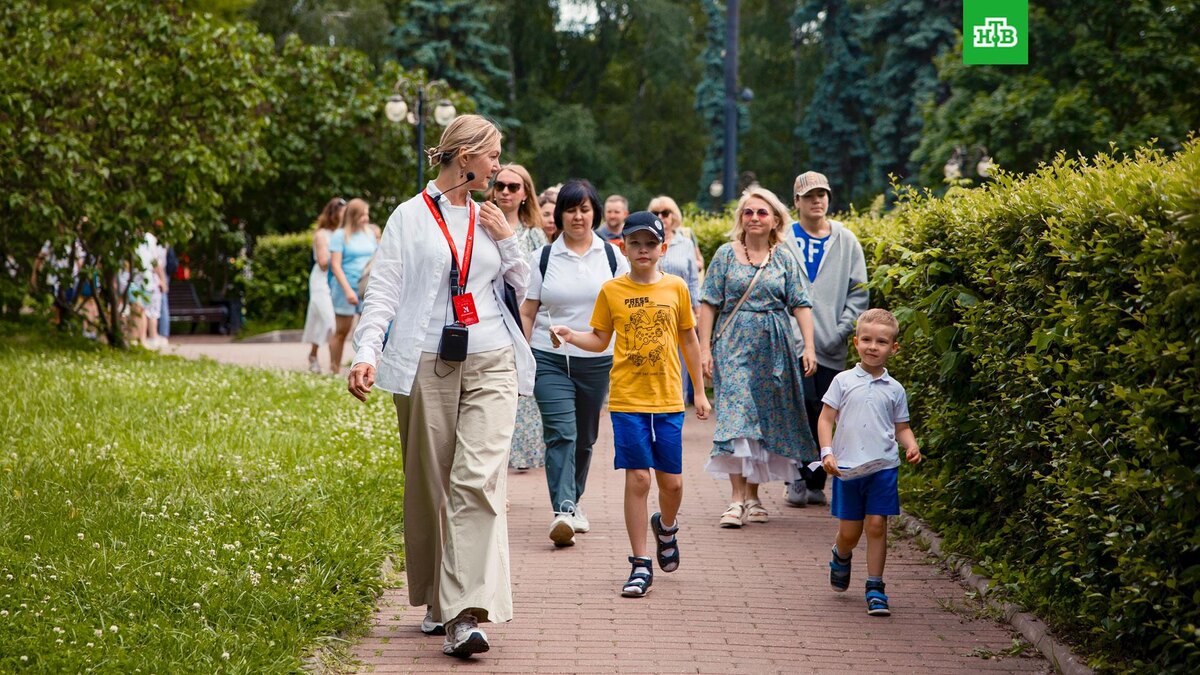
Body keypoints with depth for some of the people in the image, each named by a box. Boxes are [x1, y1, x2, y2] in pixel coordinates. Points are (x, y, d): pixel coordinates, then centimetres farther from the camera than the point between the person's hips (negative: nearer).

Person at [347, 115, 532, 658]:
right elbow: (383, 291, -2)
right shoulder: (411, 217, 4)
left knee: (478, 482, -13)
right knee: (430, 486, 5)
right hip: (428, 366, -2)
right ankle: (437, 603, 23)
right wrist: (366, 353, -16)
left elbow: (522, 292, 23)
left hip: (490, 365, 2)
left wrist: (507, 241, 8)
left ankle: (465, 617, -21)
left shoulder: (489, 220, 16)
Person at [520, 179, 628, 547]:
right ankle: (563, 512, -24)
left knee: (585, 438, 12)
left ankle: (573, 500, 30)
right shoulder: (543, 258, 4)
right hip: (550, 360, -2)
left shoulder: (612, 257, 6)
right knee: (560, 434, -15)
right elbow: (527, 313, 6)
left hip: (597, 361, 2)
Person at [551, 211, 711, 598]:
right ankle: (641, 565, 3)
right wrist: (570, 337, -12)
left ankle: (666, 527, 38)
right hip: (627, 400, -1)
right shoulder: (612, 291, 1)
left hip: (668, 400, 1)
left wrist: (700, 391, 13)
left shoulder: (676, 288, 4)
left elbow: (689, 341, 12)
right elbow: (599, 340, 8)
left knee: (672, 481, 4)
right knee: (637, 478, -5)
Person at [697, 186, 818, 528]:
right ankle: (737, 497, -17)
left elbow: (801, 305, 5)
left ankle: (753, 495, 16)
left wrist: (809, 347, -5)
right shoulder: (726, 255, 4)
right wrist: (705, 348, -5)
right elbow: (709, 304, 2)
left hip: (774, 350, 2)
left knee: (765, 419, 6)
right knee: (735, 416, -13)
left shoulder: (785, 259, 8)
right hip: (734, 346, -2)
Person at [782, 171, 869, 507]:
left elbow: (858, 292, 9)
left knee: (824, 416, 4)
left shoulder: (846, 241, 10)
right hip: (793, 341, -2)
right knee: (802, 410, -12)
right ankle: (798, 479, -2)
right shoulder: (784, 239, 3)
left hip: (831, 347, 3)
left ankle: (816, 483, 12)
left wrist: (841, 331, -3)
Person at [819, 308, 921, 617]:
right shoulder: (843, 381, 2)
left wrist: (912, 445, -7)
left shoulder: (894, 389, 6)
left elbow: (901, 427, 13)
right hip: (847, 467, 0)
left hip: (883, 466, 1)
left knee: (876, 525, -4)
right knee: (849, 531, 6)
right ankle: (840, 558, 40)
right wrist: (827, 452, -10)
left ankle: (875, 588, 5)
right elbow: (826, 419, 2)